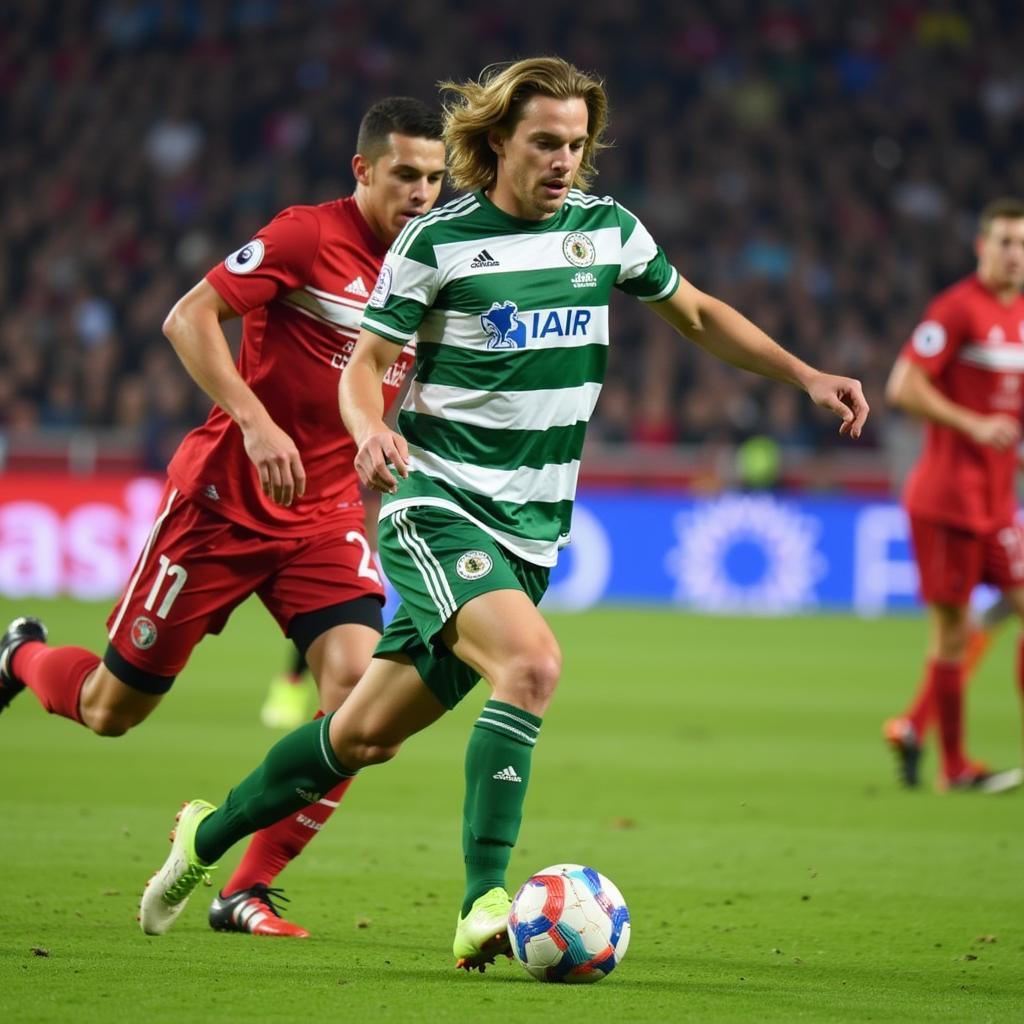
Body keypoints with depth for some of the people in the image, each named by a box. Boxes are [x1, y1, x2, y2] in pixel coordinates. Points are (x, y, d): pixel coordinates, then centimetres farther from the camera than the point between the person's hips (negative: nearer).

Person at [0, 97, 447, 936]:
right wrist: (254, 422, -26)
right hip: (224, 497, -5)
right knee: (113, 710, 4)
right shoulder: (308, 236, -14)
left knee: (358, 684, -18)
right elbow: (188, 319, -17)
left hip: (326, 512, 5)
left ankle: (248, 891, -6)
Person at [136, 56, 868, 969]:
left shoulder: (606, 227, 6)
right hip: (437, 506, -5)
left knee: (367, 735, 9)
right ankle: (484, 905, -28)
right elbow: (367, 362, -1)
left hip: (531, 529, 5)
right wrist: (371, 431, -23)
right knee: (532, 662, -30)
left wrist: (807, 376, 11)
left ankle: (210, 835, 30)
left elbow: (696, 313, 20)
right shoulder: (438, 240, -7)